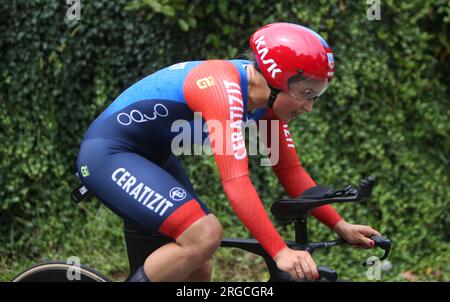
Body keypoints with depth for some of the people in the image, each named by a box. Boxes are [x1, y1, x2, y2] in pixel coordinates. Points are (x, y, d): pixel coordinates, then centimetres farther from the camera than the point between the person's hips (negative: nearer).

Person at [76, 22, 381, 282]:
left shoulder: (268, 100, -4)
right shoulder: (223, 87, -31)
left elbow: (292, 171, 3)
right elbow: (236, 182, -38)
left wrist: (341, 226, -4)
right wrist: (281, 251, -42)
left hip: (152, 155, 9)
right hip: (108, 154, -9)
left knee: (198, 271, 4)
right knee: (205, 236, -26)